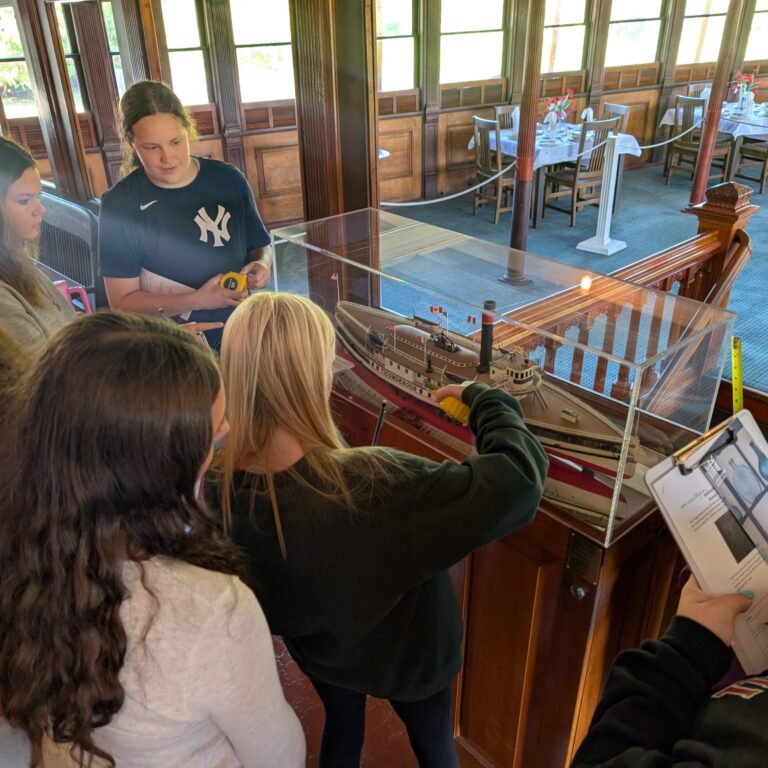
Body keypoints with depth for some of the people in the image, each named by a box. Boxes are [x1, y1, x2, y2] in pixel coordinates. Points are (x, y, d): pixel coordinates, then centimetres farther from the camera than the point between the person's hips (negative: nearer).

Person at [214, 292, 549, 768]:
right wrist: (484, 400, -23)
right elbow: (518, 481, -40)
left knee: (342, 728, 36)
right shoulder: (371, 487, -45)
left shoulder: (220, 485, -26)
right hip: (401, 648, -4)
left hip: (314, 644, 4)